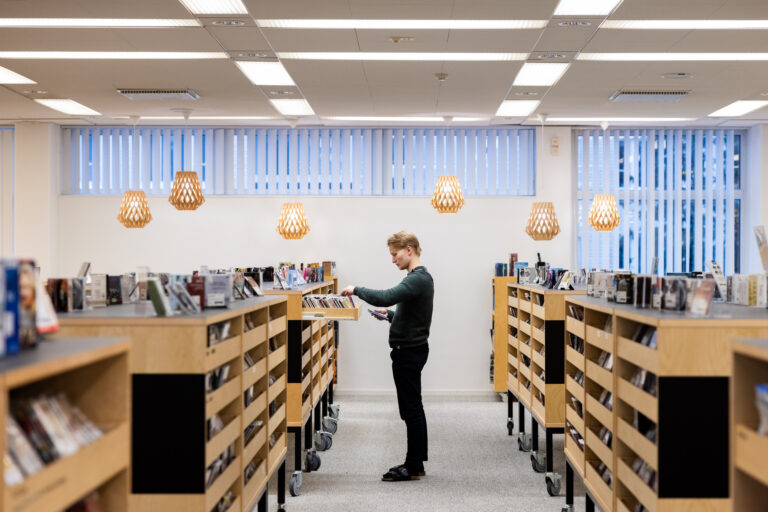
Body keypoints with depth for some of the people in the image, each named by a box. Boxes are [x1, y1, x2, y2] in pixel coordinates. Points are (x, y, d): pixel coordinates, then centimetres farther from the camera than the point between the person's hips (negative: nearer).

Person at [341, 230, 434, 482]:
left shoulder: (417, 279, -19)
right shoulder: (421, 277, 15)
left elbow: (386, 297, -33)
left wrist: (357, 290, -21)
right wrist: (390, 315, 11)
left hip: (409, 351, -11)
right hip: (411, 349, 11)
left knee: (411, 409, -4)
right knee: (412, 408, 15)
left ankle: (414, 468, 4)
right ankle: (415, 463, 23)